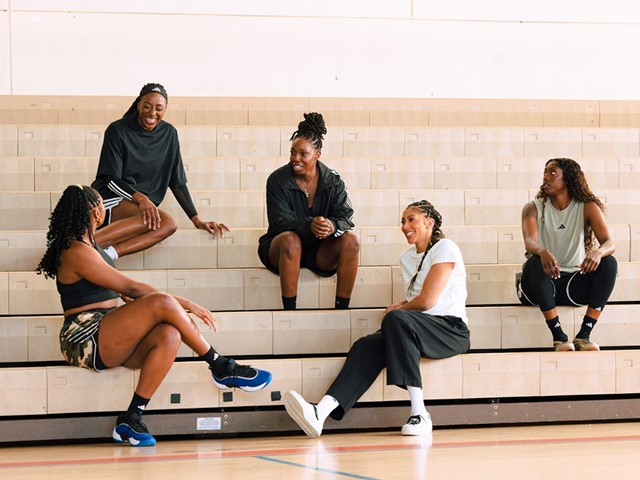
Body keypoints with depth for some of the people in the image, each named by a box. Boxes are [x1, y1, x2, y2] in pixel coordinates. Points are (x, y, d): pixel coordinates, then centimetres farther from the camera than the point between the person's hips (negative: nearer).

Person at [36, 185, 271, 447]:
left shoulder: (87, 246, 20)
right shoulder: (77, 252, -11)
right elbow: (130, 288, -15)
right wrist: (184, 303, -13)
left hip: (109, 341, 10)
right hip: (86, 340, -10)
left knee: (169, 335, -19)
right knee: (163, 303, -25)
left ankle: (130, 420, -20)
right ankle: (222, 369, -11)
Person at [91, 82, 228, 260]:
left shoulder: (169, 134, 11)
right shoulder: (117, 130, -3)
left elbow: (177, 182, 13)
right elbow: (111, 179, -8)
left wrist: (197, 220, 4)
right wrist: (140, 198, -25)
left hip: (145, 204, 5)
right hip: (110, 200, -5)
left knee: (169, 225, -32)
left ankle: (110, 252, -44)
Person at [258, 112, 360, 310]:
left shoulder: (333, 181, -3)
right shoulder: (278, 180, -10)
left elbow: (346, 218, -12)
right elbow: (280, 222, -20)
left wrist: (332, 226, -37)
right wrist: (309, 226, -41)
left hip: (320, 251, 3)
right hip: (280, 248, -2)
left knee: (350, 241, -25)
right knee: (290, 239, -37)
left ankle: (341, 309, -21)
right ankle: (289, 311, -34)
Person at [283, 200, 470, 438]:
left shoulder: (445, 248, -2)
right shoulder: (407, 258, 22)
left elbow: (427, 300, -10)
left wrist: (397, 309, 7)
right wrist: (399, 309, 0)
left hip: (451, 329, -6)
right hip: (418, 329, 6)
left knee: (397, 319, -35)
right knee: (367, 345, -22)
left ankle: (419, 415, -40)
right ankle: (319, 413, -43)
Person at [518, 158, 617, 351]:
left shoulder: (587, 207, 0)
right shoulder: (534, 208, -2)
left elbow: (609, 243, -14)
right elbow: (529, 242, -22)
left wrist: (598, 252, -40)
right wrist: (543, 252, -47)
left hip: (574, 283, 1)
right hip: (542, 285, -1)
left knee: (609, 262, -24)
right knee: (535, 262, -33)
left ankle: (584, 335, -30)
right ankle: (558, 336, -35)